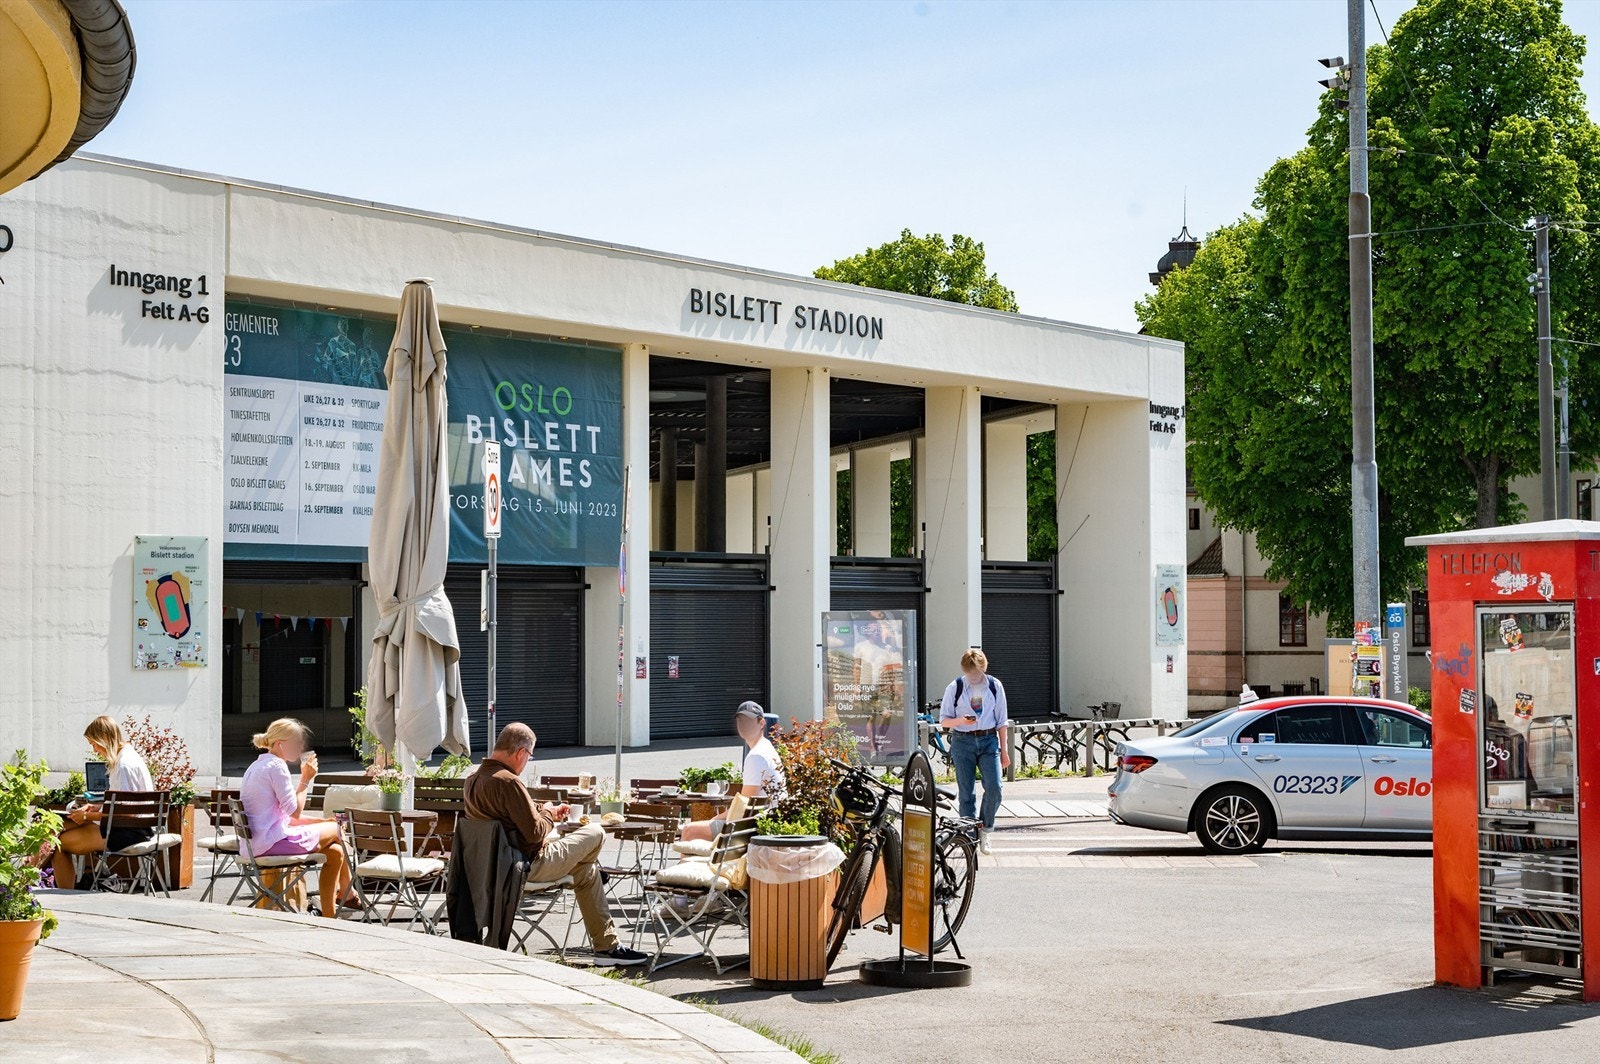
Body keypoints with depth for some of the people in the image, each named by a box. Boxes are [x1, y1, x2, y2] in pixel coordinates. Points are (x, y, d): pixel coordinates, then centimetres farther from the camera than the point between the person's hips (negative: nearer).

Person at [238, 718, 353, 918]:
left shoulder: (259, 766, 19)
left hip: (257, 843, 10)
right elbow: (295, 812, -16)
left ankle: (329, 915, 12)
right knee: (336, 830, 5)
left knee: (334, 852, 9)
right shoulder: (276, 766, -14)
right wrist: (306, 779, -7)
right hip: (273, 842, -10)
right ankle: (347, 895, 23)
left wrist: (321, 821, 13)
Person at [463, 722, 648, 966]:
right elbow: (535, 832, -24)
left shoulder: (471, 781, 5)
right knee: (595, 833, 6)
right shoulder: (508, 782, -26)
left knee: (586, 869, 24)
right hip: (530, 867, -10)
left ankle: (606, 945, 25)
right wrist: (547, 813, -4)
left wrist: (545, 810, 16)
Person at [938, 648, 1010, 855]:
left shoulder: (995, 686, 4)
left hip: (989, 740, 1)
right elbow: (943, 720, 2)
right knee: (966, 793, 0)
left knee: (994, 789, -12)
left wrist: (1004, 750, 8)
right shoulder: (955, 688, -1)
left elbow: (1001, 720, 10)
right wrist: (961, 721, -19)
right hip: (962, 742, -1)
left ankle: (985, 832, 8)